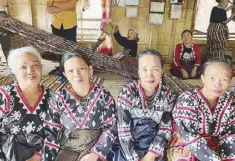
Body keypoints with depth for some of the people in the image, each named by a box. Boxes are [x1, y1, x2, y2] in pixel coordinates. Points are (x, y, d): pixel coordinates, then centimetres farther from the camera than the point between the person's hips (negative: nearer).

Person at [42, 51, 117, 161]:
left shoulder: (103, 95, -6)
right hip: (67, 149, 2)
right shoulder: (60, 98, -2)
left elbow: (111, 128, -6)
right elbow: (51, 131, 1)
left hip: (94, 148, -1)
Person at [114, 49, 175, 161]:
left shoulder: (167, 95, -6)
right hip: (127, 149, -2)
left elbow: (165, 129, -4)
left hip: (153, 150, 2)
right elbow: (123, 131, -16)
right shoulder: (127, 92, -15)